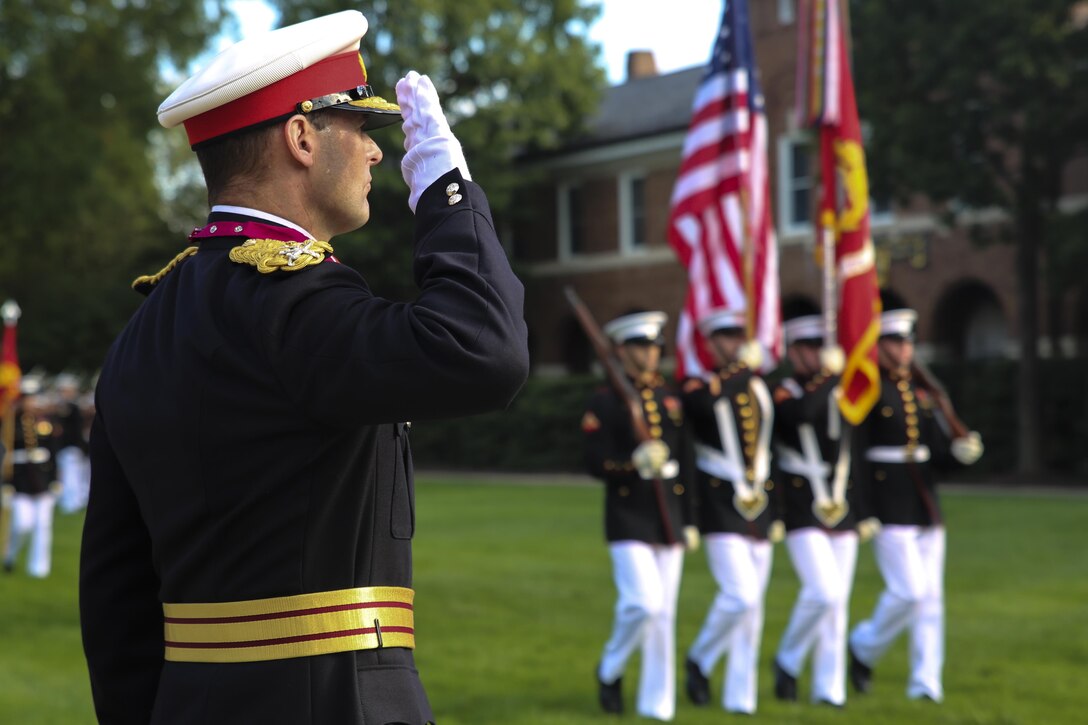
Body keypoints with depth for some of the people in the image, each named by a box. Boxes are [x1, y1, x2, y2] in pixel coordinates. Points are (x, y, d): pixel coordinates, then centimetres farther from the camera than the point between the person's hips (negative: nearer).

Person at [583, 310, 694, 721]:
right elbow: (595, 464, -9)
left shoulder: (671, 398, 12)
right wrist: (635, 463, -28)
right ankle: (610, 670, 11)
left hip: (669, 521, 5)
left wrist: (689, 521, 13)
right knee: (643, 603, -16)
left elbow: (685, 462, 15)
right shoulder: (604, 404, -4)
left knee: (664, 614, 5)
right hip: (629, 521, -5)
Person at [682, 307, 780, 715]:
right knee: (740, 596, -15)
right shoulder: (697, 387, -5)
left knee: (752, 604, 7)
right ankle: (700, 659, 10)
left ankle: (740, 697, 14)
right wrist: (739, 367, -22)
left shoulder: (760, 387, 13)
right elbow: (711, 400, -30)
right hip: (720, 508, -6)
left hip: (759, 509, 6)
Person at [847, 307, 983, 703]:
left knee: (931, 596, 5)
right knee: (908, 591, -11)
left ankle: (925, 683, 10)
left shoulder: (921, 392, 14)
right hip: (888, 507, -7)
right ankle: (864, 647, 15)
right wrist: (861, 511, -18)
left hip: (926, 505, 7)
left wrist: (962, 449, -10)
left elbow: (939, 447, 13)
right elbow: (853, 453, -12)